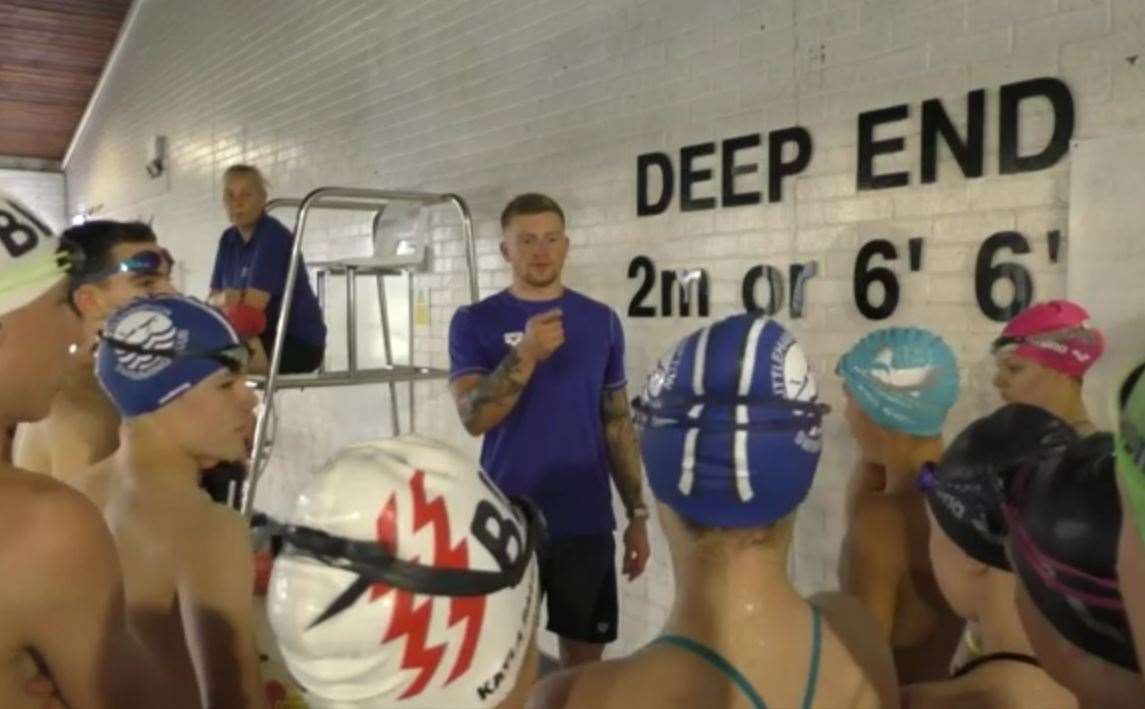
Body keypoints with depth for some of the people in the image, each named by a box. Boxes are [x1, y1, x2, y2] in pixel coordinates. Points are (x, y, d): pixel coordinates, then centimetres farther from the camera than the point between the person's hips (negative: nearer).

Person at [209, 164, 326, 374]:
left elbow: (253, 303, -22)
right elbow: (213, 298, 6)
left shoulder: (273, 236, -16)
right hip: (266, 337, 9)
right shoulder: (228, 240, 9)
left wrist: (222, 299, -7)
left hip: (299, 342, -9)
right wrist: (224, 299, -15)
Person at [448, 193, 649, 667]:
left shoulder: (601, 321, 5)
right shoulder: (474, 322, -2)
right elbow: (473, 418, -13)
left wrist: (637, 512, 5)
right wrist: (525, 354, -26)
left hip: (586, 523, 2)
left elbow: (618, 423, 8)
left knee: (585, 654, 12)